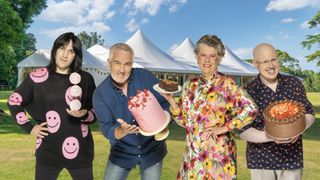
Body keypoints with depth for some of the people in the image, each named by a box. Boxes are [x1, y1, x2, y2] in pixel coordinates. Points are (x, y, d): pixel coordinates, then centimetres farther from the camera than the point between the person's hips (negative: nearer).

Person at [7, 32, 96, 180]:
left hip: (79, 149, 1)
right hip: (48, 149, 0)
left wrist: (84, 115, -15)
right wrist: (29, 127, 2)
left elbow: (96, 111, 6)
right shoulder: (38, 76, -2)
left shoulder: (85, 79, -1)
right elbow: (13, 102, 9)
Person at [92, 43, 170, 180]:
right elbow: (107, 129, -19)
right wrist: (122, 130, -40)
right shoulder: (100, 93, -13)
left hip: (152, 149, 0)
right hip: (121, 152, 0)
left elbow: (166, 103, -8)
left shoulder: (145, 77, -14)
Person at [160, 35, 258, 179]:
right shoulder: (190, 85, 6)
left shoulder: (226, 83, -7)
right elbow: (184, 121, 7)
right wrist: (170, 100, -5)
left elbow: (250, 110, -16)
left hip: (218, 152, -4)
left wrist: (224, 128, -16)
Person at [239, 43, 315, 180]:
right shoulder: (248, 91, -9)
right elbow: (242, 131, -9)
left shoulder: (294, 83, 0)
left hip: (292, 157, 2)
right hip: (260, 160, -2)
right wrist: (271, 137, -23)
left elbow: (309, 113, 8)